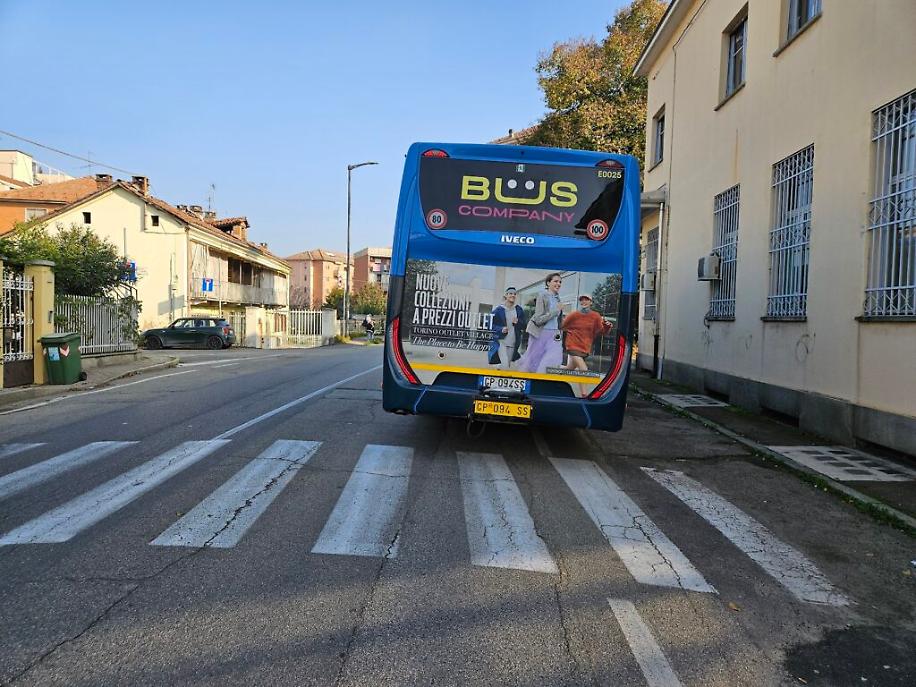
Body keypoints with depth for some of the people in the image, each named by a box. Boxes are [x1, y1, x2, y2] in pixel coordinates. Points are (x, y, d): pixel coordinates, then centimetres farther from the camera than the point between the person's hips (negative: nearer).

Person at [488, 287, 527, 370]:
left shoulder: (519, 310, 7)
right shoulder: (498, 310, -3)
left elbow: (523, 326, 7)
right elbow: (491, 325, -2)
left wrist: (518, 322, -14)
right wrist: (501, 329, -19)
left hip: (513, 343, 4)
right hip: (501, 341, -4)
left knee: (508, 365, 9)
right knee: (505, 366, -18)